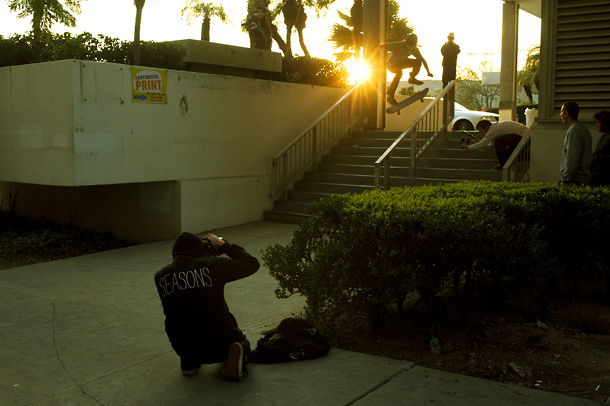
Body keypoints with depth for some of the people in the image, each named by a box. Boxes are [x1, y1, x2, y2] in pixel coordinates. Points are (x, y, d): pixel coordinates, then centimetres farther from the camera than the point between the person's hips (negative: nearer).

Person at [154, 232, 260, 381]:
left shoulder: (160, 277, -4)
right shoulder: (212, 265, -15)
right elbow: (252, 263, -5)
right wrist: (223, 245, 7)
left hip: (182, 348, 4)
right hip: (220, 345, -4)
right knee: (243, 342, 29)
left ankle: (189, 362, 16)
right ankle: (238, 356, -6)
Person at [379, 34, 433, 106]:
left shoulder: (414, 49, -12)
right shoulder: (399, 45, -29)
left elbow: (422, 60, -3)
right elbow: (385, 44, -32)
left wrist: (428, 72, -3)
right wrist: (382, 44, -52)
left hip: (401, 63, 6)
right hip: (391, 64, -6)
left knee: (418, 62, -11)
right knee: (399, 72, -38)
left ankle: (411, 78, 16)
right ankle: (390, 96, -36)